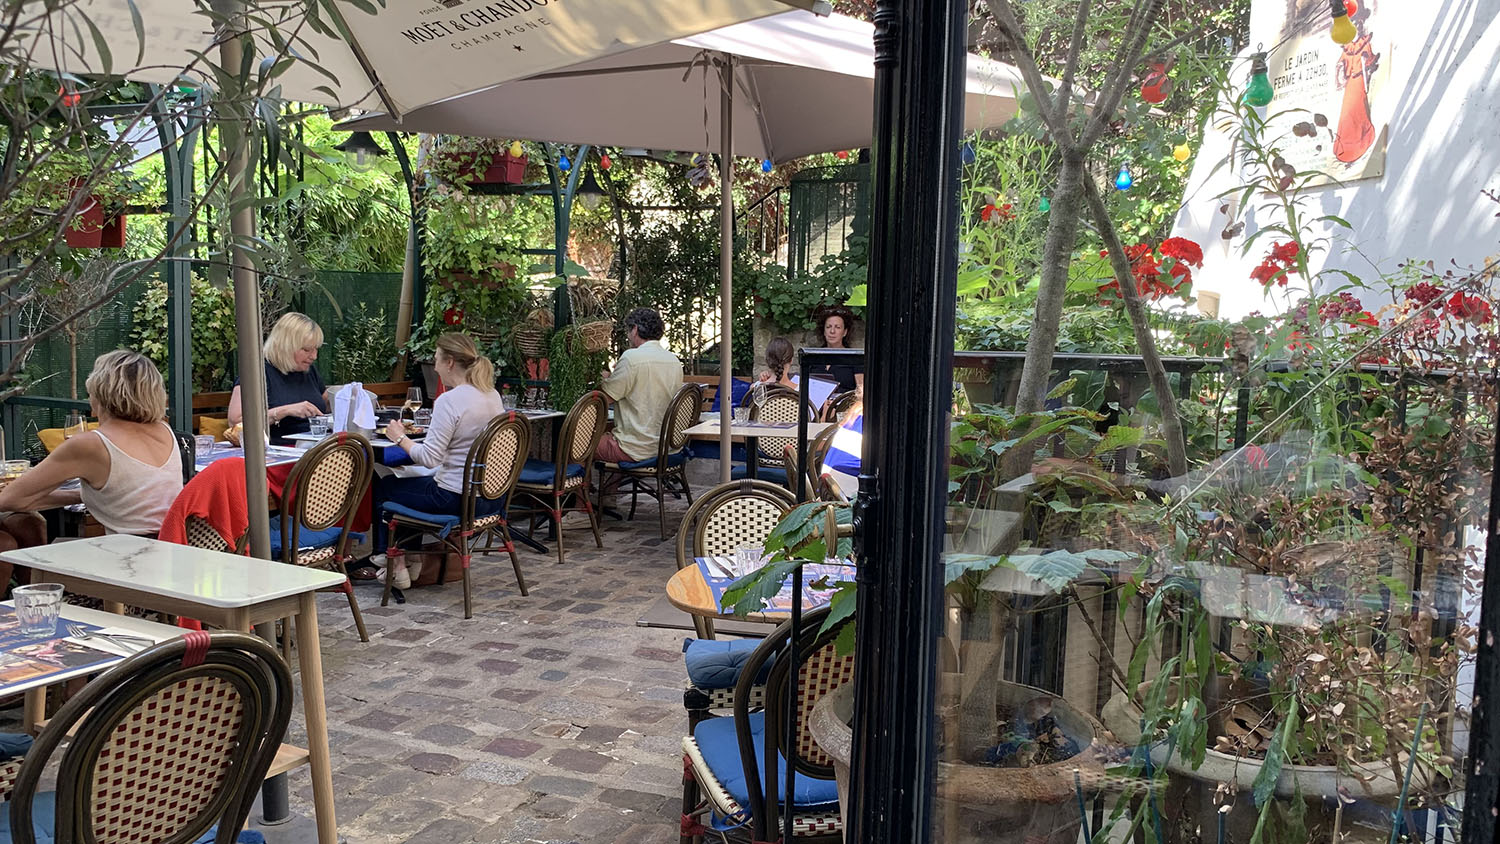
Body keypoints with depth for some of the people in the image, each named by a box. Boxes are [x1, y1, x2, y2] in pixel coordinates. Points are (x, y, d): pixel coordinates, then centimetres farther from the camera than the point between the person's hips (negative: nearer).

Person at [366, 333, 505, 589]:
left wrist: (400, 438, -6)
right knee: (410, 483, 31)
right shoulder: (493, 395, 4)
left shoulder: (449, 400, -20)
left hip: (457, 499, -8)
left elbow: (429, 458, -22)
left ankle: (393, 564, 27)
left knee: (382, 488, 17)